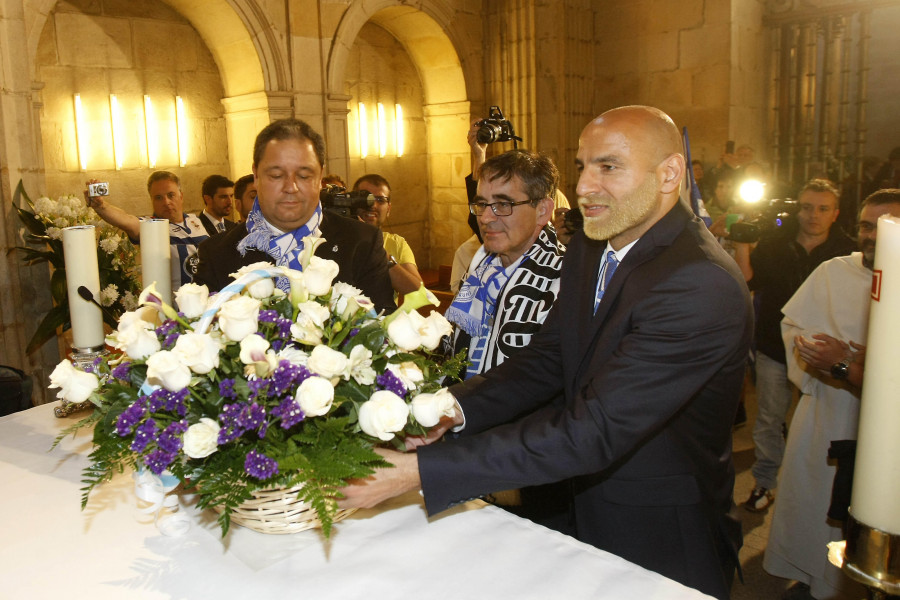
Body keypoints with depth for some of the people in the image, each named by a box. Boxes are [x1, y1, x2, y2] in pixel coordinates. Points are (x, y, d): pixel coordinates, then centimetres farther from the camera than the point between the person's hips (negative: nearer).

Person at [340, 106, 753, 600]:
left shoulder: (702, 287, -30)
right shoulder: (587, 250, -1)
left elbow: (592, 433, -34)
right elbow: (544, 361, 1)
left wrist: (418, 470, -35)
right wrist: (455, 407, -18)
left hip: (662, 545, -6)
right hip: (586, 513, 7)